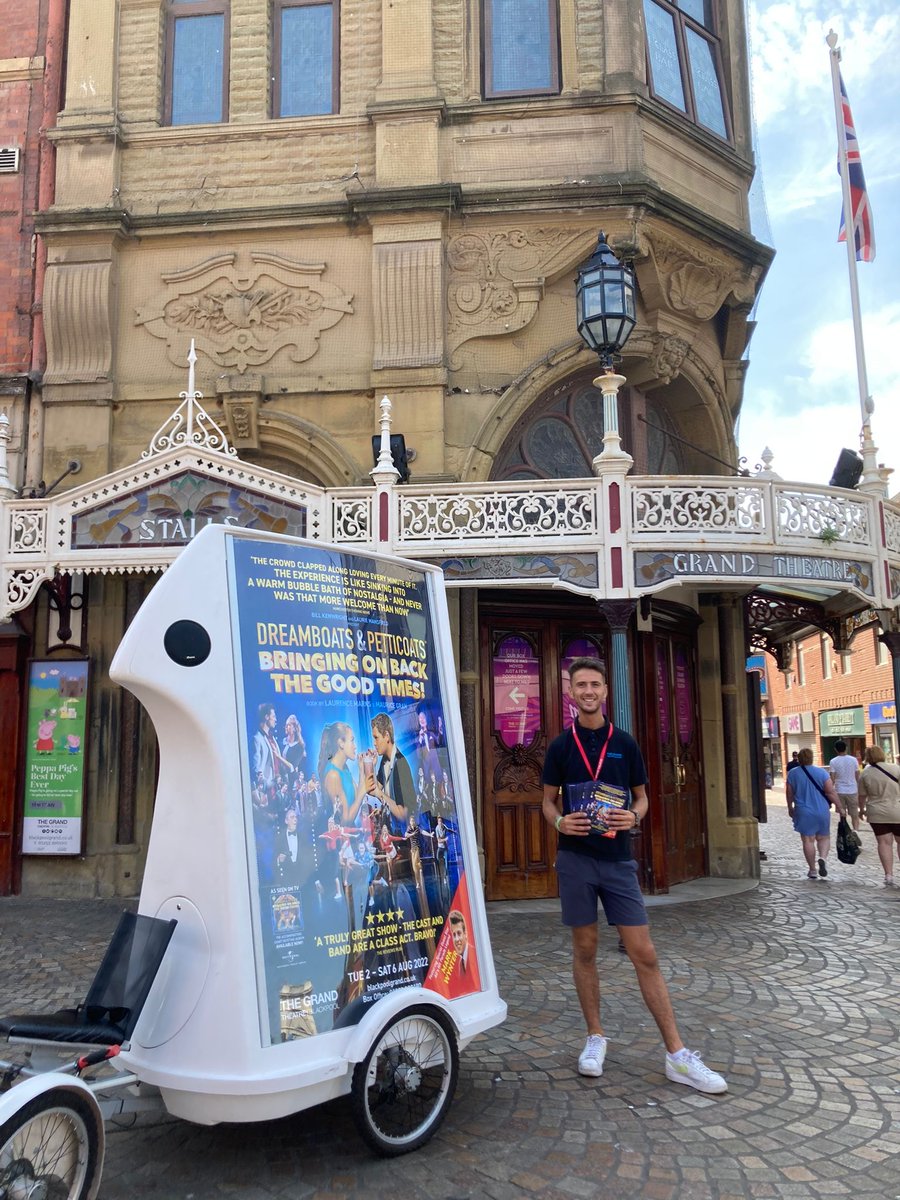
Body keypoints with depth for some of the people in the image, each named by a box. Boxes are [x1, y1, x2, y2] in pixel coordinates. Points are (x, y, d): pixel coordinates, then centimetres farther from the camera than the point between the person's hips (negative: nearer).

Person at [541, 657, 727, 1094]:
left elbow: (641, 796, 11)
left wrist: (634, 816, -11)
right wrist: (560, 822, -13)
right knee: (584, 950, 7)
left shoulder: (625, 743, 5)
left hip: (618, 858, 0)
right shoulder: (560, 746, 3)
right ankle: (595, 1037, 23)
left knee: (644, 954, -1)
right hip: (575, 857, 0)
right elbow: (548, 800, 9)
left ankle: (677, 1054, 4)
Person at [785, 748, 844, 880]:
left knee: (808, 840, 6)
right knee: (824, 837, 16)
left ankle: (812, 870, 8)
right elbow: (831, 792, -8)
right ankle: (823, 857, -10)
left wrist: (790, 808, 21)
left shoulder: (792, 774, -2)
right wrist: (840, 807, 2)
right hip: (822, 812, 0)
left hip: (803, 813, 0)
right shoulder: (822, 772, -6)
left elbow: (789, 794, 6)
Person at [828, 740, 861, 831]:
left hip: (840, 791, -1)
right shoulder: (853, 760, 0)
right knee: (855, 815, 8)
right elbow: (858, 777, 4)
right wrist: (859, 792, 14)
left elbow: (832, 779, -6)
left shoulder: (833, 761, -4)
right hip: (852, 791, 1)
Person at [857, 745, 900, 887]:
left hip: (877, 814, 1)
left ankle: (889, 876, 2)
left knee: (884, 843, 5)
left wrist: (862, 810, 21)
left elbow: (862, 796, 6)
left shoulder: (865, 774, -2)